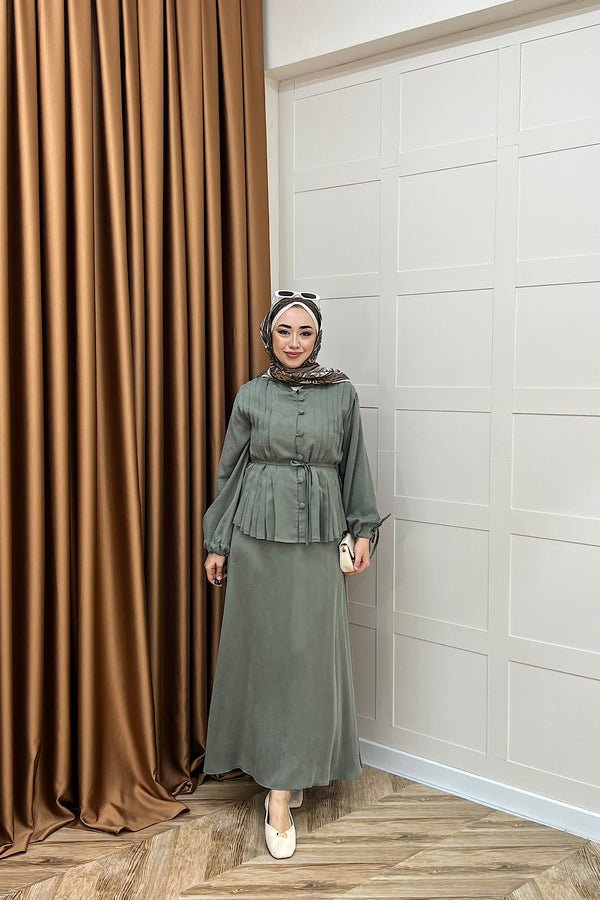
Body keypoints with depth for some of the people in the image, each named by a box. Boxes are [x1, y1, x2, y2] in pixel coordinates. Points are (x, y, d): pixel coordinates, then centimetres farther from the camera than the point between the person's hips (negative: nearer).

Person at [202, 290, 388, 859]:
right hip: (258, 539, 0)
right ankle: (280, 770, 17)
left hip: (319, 540, 0)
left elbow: (354, 467, 10)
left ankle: (282, 791, 12)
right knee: (265, 649, 3)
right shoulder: (251, 396, 3)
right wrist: (217, 545, 6)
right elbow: (230, 470, 7)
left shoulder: (342, 395, 4)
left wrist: (363, 530, 5)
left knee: (308, 653, 1)